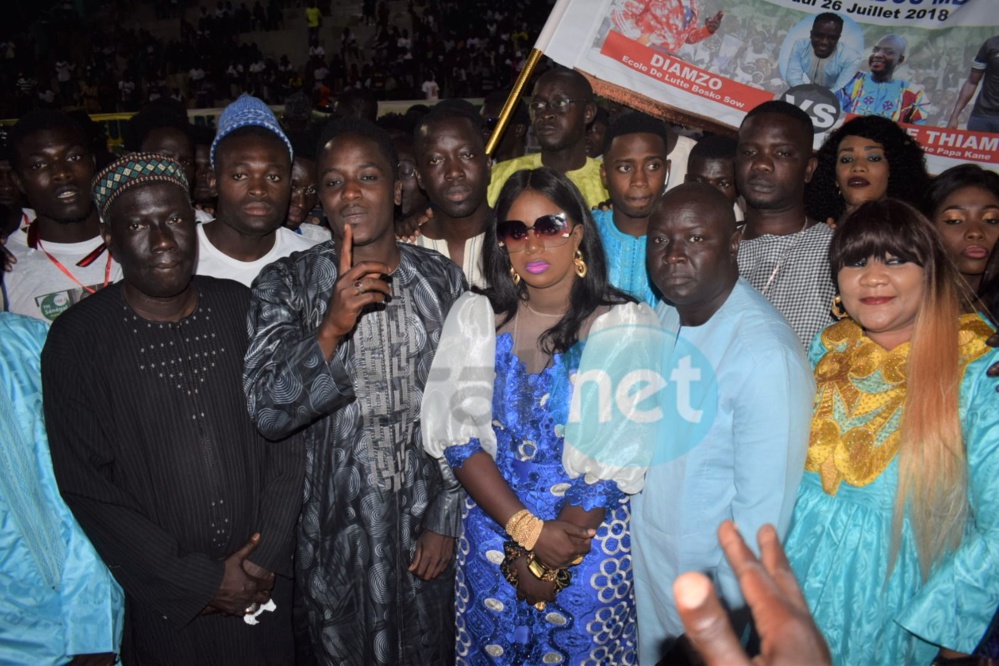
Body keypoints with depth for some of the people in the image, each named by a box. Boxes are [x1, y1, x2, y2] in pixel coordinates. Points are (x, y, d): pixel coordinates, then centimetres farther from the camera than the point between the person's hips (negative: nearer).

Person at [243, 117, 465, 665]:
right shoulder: (286, 284, -8)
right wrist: (330, 329, -30)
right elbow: (267, 411, -16)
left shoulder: (442, 279, -4)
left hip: (425, 524, 1)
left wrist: (444, 520, -2)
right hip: (335, 530, -1)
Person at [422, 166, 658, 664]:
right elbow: (460, 436, -7)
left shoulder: (626, 324, -9)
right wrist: (529, 530, -16)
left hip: (591, 538, -2)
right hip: (492, 536, 3)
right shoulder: (475, 316, -1)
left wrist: (546, 561, -11)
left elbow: (620, 459, -12)